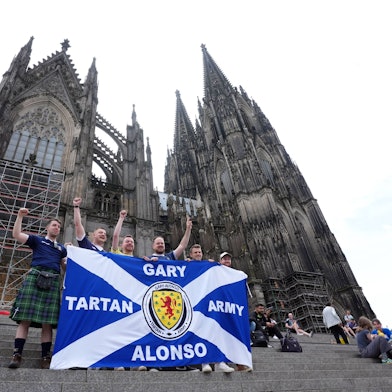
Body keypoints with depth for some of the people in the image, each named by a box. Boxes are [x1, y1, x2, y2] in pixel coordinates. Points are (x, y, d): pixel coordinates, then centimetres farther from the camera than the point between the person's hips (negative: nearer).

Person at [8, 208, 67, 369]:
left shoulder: (62, 248, 26)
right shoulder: (37, 240, 18)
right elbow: (16, 235, 4)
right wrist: (20, 216, -1)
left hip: (53, 282, 2)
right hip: (34, 278, -2)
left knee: (48, 322, -2)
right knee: (25, 319, -9)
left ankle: (45, 358, 1)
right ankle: (17, 355, -7)